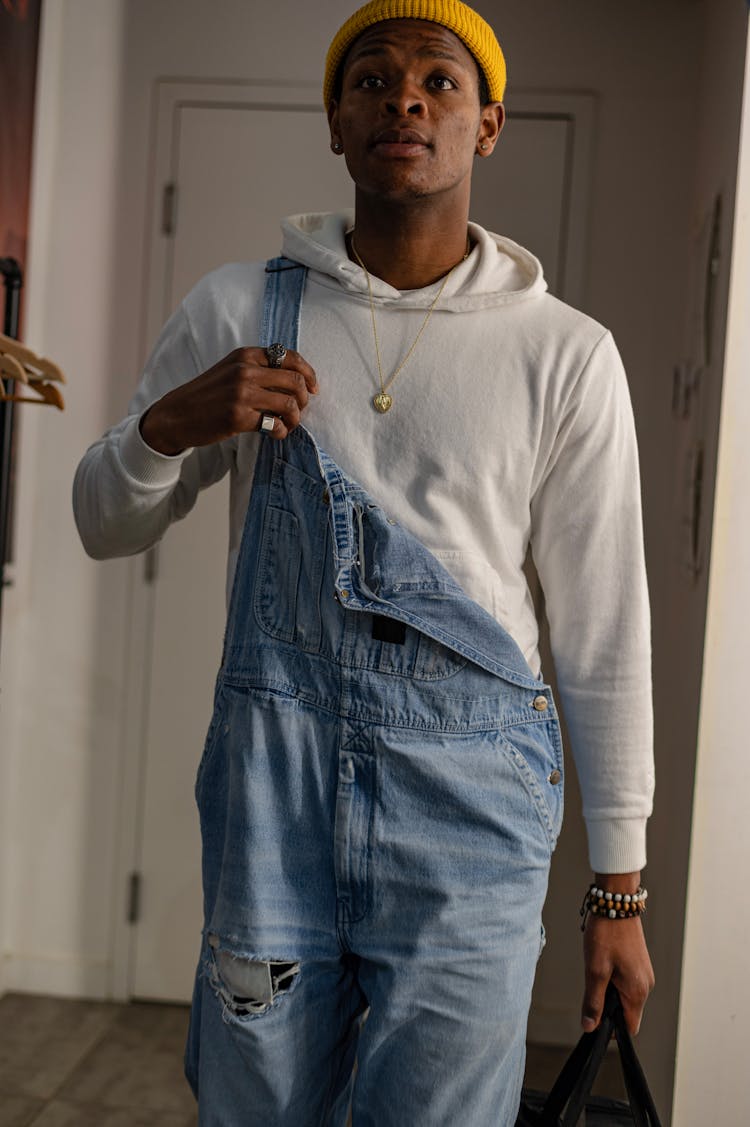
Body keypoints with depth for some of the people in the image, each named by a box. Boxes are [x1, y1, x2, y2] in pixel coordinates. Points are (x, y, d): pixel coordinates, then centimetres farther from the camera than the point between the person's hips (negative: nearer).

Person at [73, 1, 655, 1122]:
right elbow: (105, 524, 11)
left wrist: (619, 886, 4)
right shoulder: (240, 309, 5)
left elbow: (605, 630, 3)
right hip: (272, 765, 2)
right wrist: (169, 424, -12)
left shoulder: (566, 354, 0)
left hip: (467, 787, -1)